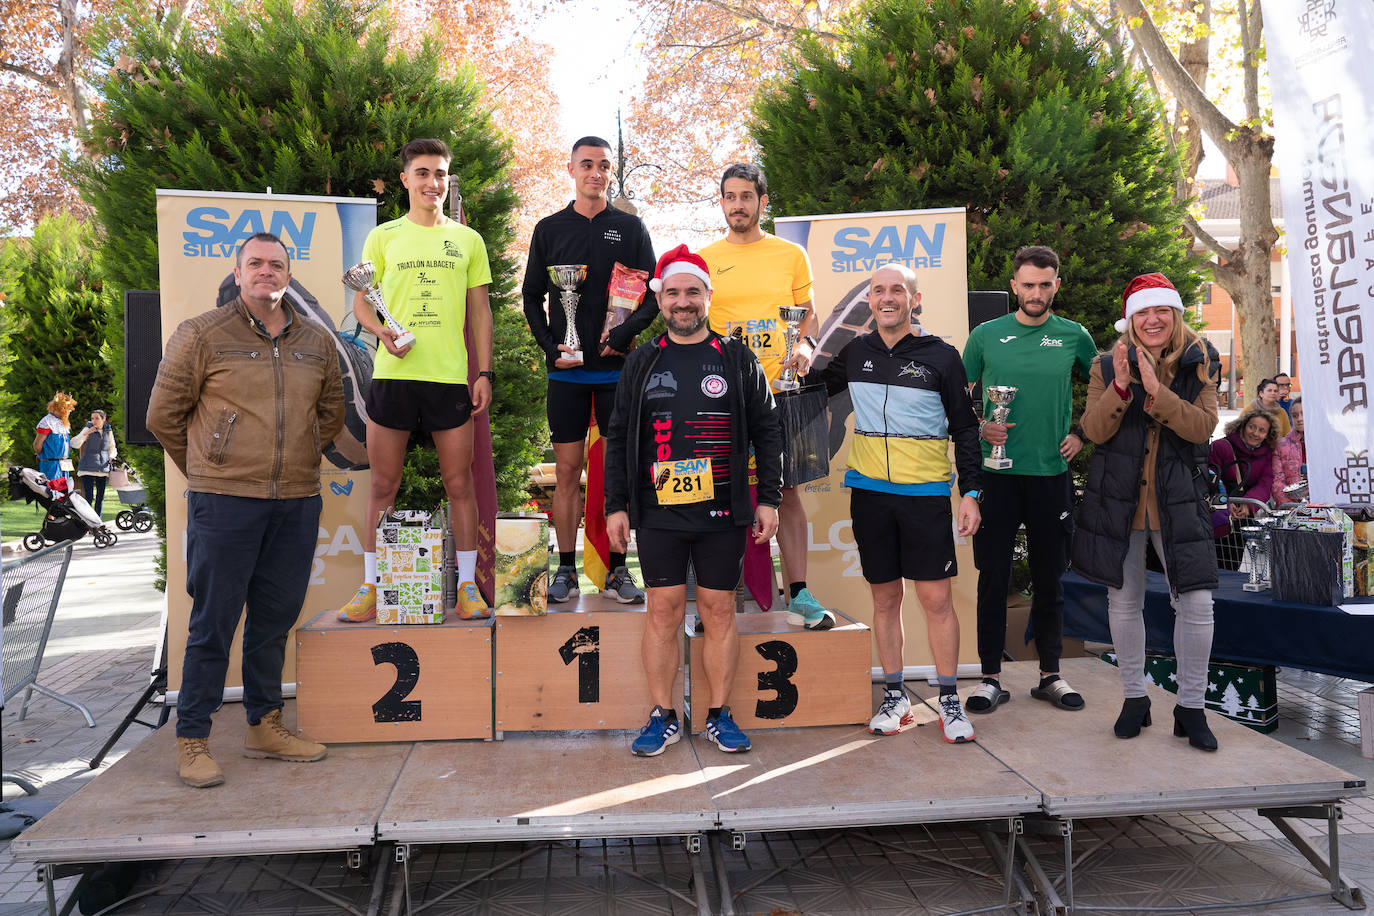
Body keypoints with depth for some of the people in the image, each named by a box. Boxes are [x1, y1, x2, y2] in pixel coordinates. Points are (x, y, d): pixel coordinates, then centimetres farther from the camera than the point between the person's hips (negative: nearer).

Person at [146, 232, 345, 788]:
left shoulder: (317, 343, 11)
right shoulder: (201, 335, -1)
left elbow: (331, 414, 23)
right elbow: (163, 416, 4)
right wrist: (208, 472, 9)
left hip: (297, 503, 4)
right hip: (223, 503, -4)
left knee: (276, 617, 12)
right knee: (213, 621, 1)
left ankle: (264, 726, 25)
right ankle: (192, 740, 13)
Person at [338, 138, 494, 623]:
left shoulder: (468, 240, 11)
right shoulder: (383, 236, 9)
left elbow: (479, 310, 12)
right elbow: (361, 302, 11)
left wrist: (484, 371, 4)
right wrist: (382, 331, -11)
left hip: (450, 375, 0)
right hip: (393, 374, 0)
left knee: (459, 483, 3)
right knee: (383, 483, 5)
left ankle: (468, 586, 14)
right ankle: (371, 587, 17)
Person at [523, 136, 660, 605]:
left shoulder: (630, 227, 8)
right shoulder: (549, 228, 10)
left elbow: (653, 296, 5)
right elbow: (532, 297, 10)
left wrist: (623, 333, -13)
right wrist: (551, 347, -5)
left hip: (618, 368, 0)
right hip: (566, 370, 1)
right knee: (567, 469, 3)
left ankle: (617, 570, 10)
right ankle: (566, 569, 12)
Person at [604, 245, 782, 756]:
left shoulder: (737, 360, 6)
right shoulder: (642, 363, 9)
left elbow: (767, 431, 7)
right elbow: (618, 439, 10)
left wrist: (769, 499, 2)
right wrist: (616, 506, 4)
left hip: (722, 513, 0)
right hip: (658, 514, 1)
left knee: (719, 612, 5)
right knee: (664, 612, 3)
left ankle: (719, 715, 18)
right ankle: (663, 718, 15)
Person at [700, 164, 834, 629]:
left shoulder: (791, 254, 10)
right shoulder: (703, 259, 8)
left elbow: (807, 315, 15)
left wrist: (806, 345, -6)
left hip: (779, 390, 1)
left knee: (786, 488, 3)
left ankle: (798, 594, 10)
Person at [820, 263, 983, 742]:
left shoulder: (941, 356, -1)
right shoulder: (855, 353, 7)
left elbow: (965, 428, 3)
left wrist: (971, 492, -2)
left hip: (926, 493, -2)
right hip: (869, 491, 3)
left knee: (937, 598, -1)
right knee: (885, 597, 9)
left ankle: (949, 700, 13)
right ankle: (895, 695, 21)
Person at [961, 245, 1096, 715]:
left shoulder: (1074, 336, 5)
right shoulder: (986, 336, 3)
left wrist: (1081, 434, 6)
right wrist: (981, 428, -7)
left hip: (1052, 473, 1)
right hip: (997, 472, -1)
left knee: (1049, 579, 10)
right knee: (993, 577, 1)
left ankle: (1050, 675, 22)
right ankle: (991, 678, 11)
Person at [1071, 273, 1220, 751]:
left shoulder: (1200, 365, 2)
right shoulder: (1108, 366, 2)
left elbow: (1203, 426, -12)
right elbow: (1094, 429, -9)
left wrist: (1157, 391, -24)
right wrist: (1120, 387, -24)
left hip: (1178, 499, 0)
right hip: (1117, 497, 1)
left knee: (1196, 602, -4)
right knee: (1124, 601, 9)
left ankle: (1191, 707, 13)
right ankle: (1134, 697, 25)